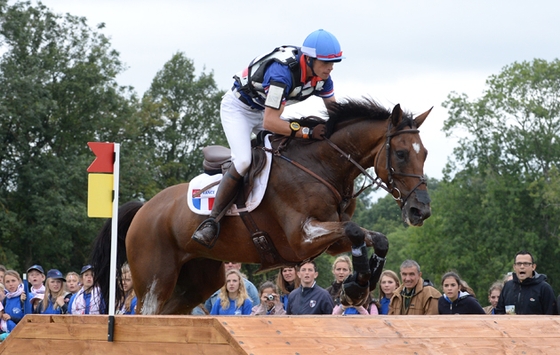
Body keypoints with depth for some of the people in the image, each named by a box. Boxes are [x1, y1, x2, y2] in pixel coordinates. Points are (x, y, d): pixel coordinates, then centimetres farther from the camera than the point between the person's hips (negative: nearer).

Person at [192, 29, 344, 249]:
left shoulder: (322, 76, -14)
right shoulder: (282, 72, -38)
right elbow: (270, 123, -40)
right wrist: (308, 132, -40)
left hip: (266, 111, 8)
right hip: (238, 108, -8)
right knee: (243, 162, -26)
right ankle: (212, 221, -19)